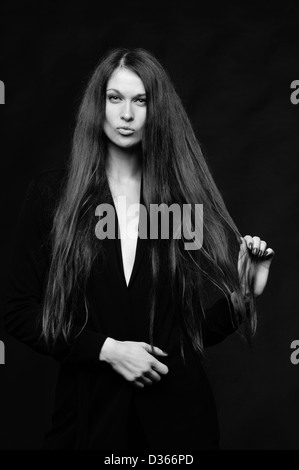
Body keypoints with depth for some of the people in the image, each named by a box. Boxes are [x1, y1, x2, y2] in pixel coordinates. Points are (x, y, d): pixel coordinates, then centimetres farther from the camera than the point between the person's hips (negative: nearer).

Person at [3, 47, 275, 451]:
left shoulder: (185, 196, -2)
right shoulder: (52, 192, -4)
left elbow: (200, 329, 3)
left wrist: (243, 290, -14)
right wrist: (106, 349, -12)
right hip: (88, 412, -1)